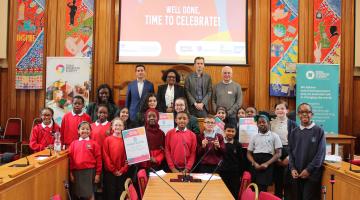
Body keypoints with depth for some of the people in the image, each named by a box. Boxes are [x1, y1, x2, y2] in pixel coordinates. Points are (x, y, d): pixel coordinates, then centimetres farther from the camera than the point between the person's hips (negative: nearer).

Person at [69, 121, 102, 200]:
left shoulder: (94, 144, -1)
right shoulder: (74, 143, 6)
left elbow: (98, 159, -1)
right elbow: (71, 159, 7)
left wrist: (98, 173, -3)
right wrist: (71, 173, 5)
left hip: (90, 171, -2)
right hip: (77, 172, 3)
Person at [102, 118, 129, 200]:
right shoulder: (108, 140, 1)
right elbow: (105, 156, -4)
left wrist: (122, 170, -8)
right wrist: (113, 169, -9)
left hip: (122, 172, 2)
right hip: (109, 172, -1)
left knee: (121, 193, 9)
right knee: (110, 193, 4)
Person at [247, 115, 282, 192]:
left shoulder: (274, 136, 7)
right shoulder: (254, 137, 15)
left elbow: (278, 153, 0)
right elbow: (249, 153, 13)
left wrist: (267, 164, -13)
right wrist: (254, 163, -8)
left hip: (267, 165, -3)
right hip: (256, 165, 3)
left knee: (262, 188, -10)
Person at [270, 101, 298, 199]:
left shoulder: (292, 124, 1)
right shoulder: (271, 124, 5)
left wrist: (289, 157, -9)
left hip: (288, 154, -1)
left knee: (287, 181, -1)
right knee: (277, 180, 8)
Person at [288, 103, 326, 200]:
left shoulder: (319, 131, -3)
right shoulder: (294, 132, 8)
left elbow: (321, 153, -7)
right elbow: (290, 152, 9)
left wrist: (309, 170, -12)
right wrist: (292, 168, -4)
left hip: (312, 174, -3)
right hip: (296, 174, 4)